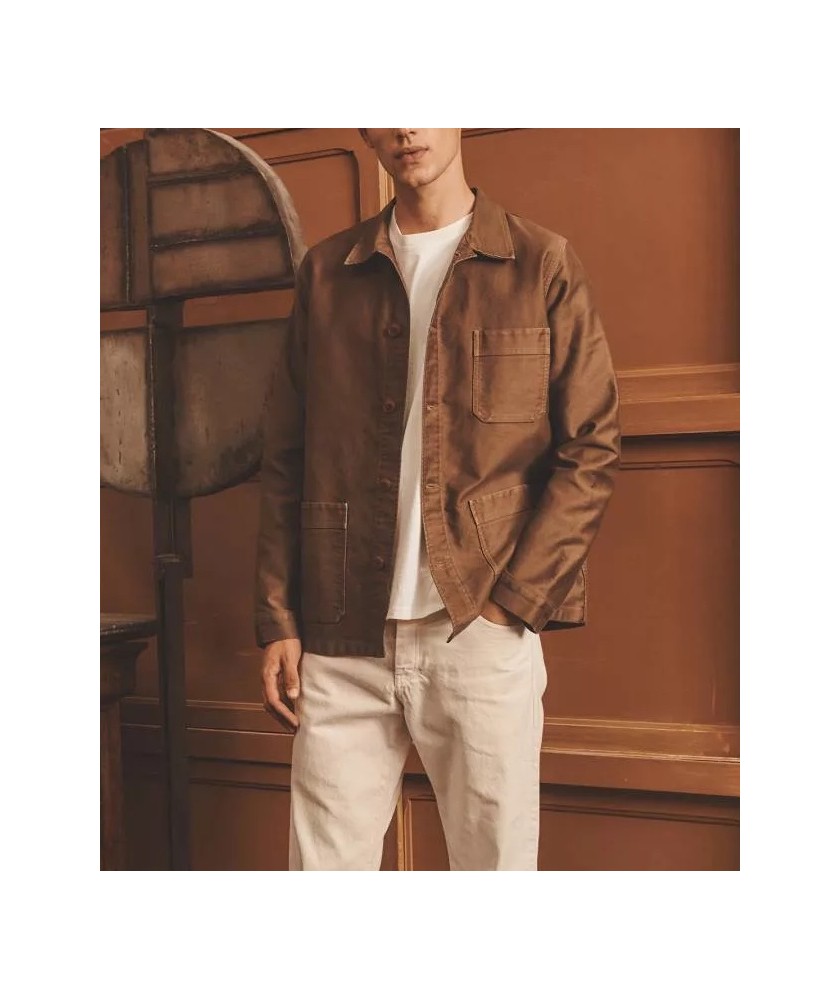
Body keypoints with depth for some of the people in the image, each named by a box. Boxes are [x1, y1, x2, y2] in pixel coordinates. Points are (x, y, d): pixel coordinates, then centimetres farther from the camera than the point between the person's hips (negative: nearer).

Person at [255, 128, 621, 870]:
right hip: (341, 644, 2)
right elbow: (286, 459, 10)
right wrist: (277, 621, 4)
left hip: (483, 634, -2)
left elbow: (591, 452, 1)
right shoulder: (325, 273, 11)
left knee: (496, 857, 5)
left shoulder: (544, 266, 4)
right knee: (323, 861, 7)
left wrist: (511, 603, -8)